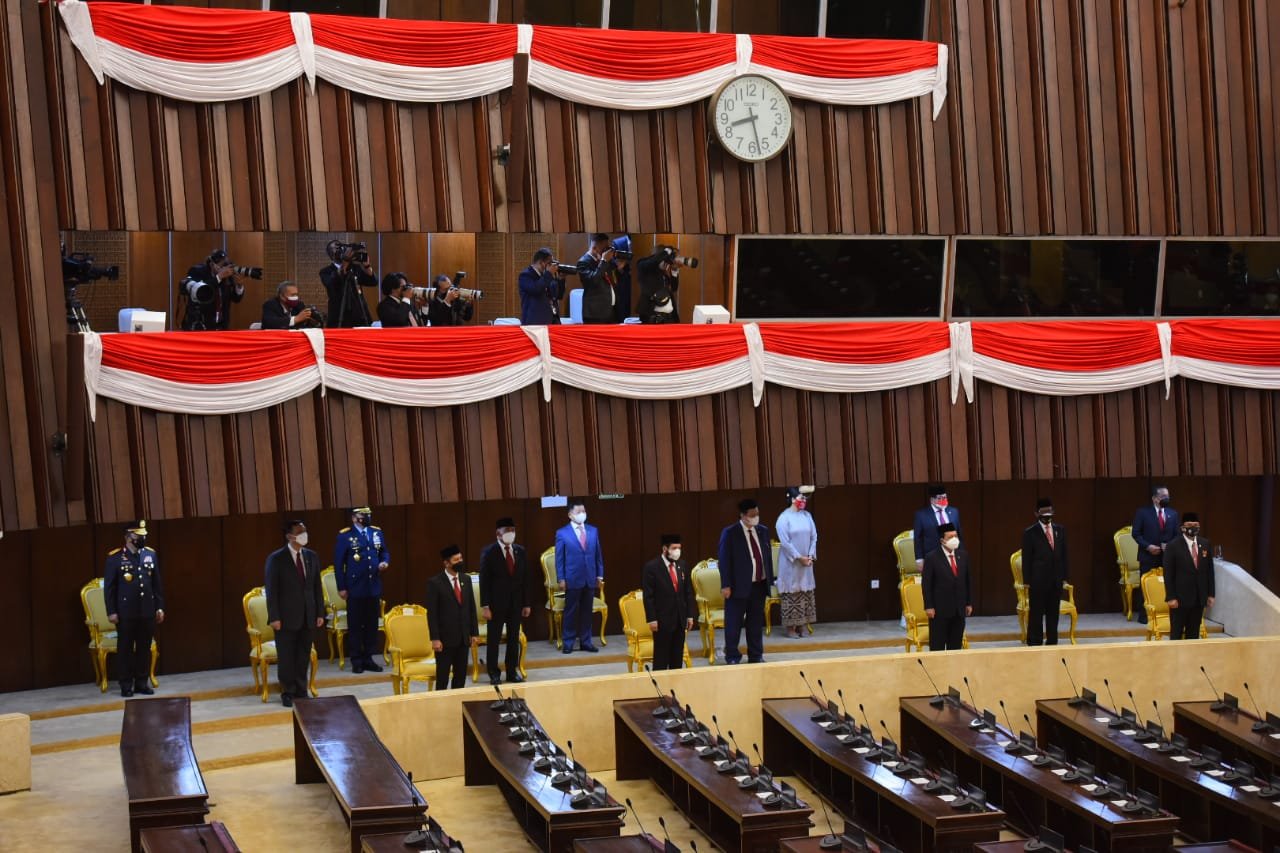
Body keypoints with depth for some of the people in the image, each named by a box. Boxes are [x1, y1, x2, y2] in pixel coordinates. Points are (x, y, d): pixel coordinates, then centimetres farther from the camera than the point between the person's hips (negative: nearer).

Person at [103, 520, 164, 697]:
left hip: (147, 611, 4)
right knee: (125, 648, 4)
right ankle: (126, 685, 10)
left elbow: (157, 583, 11)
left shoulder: (151, 555, 7)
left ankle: (142, 682, 18)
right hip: (125, 613, -4)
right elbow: (109, 587, -4)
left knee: (144, 648, 9)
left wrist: (159, 607, 7)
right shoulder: (115, 558, -5)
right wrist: (111, 611, -8)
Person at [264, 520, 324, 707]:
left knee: (304, 657, 8)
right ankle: (288, 693, 14)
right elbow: (271, 590, -7)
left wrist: (320, 613, 6)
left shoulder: (311, 556, 8)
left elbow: (317, 586, 11)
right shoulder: (276, 559, -6)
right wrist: (274, 617, -12)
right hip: (287, 617, -4)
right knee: (286, 658, 3)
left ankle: (301, 692, 17)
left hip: (307, 617, 4)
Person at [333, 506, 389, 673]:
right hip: (355, 589, -5)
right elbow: (338, 563, -4)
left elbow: (384, 552, 19)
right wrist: (341, 587, -7)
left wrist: (385, 562, -6)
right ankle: (356, 661, 8)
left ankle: (368, 658, 17)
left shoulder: (377, 533, 10)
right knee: (355, 625, 1)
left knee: (372, 624, 8)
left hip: (373, 587, 5)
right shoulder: (344, 536, -5)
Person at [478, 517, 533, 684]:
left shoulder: (520, 551, 6)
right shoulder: (489, 552, -7)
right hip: (497, 604, -4)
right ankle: (494, 674, 13)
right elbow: (484, 580, -8)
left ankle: (513, 672, 18)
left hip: (516, 603, 4)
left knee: (514, 639, 9)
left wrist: (527, 603, 4)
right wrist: (485, 606, -12)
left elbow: (526, 578, 8)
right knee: (494, 639, 3)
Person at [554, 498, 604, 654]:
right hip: (572, 579, -4)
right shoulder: (562, 533, -3)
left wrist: (600, 575, 6)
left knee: (587, 611, 9)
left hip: (590, 578, 4)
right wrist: (561, 579, -8)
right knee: (570, 612, 2)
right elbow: (559, 558, -3)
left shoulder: (593, 531, 9)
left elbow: (598, 554, 10)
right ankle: (568, 642, 9)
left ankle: (585, 641, 16)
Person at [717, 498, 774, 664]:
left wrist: (770, 581, 10)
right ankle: (732, 657, 11)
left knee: (756, 623, 12)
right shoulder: (730, 533, -7)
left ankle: (756, 655, 21)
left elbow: (768, 556, 14)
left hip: (759, 584, 5)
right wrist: (726, 585, -13)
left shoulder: (763, 531, 9)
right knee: (734, 623, 2)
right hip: (739, 586, -5)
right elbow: (724, 560, -9)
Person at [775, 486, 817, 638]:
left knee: (806, 592, 7)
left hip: (806, 561, 6)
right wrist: (799, 557, -15)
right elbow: (785, 542, -14)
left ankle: (800, 625, 14)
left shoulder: (807, 516, 5)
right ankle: (790, 627, 2)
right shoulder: (784, 517, -11)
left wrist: (810, 556, -5)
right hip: (790, 562, -6)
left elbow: (814, 536, 7)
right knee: (791, 593, -3)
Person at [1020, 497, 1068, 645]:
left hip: (1056, 580, 4)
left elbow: (1064, 555, 13)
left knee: (1053, 614, 9)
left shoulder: (1060, 530, 10)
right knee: (1036, 615, -1)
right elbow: (1026, 559, -4)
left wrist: (1064, 577, 7)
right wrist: (1027, 582, -9)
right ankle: (1034, 644, 4)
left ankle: (1052, 643, 15)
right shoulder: (1030, 533, -4)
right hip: (1038, 581, -4)